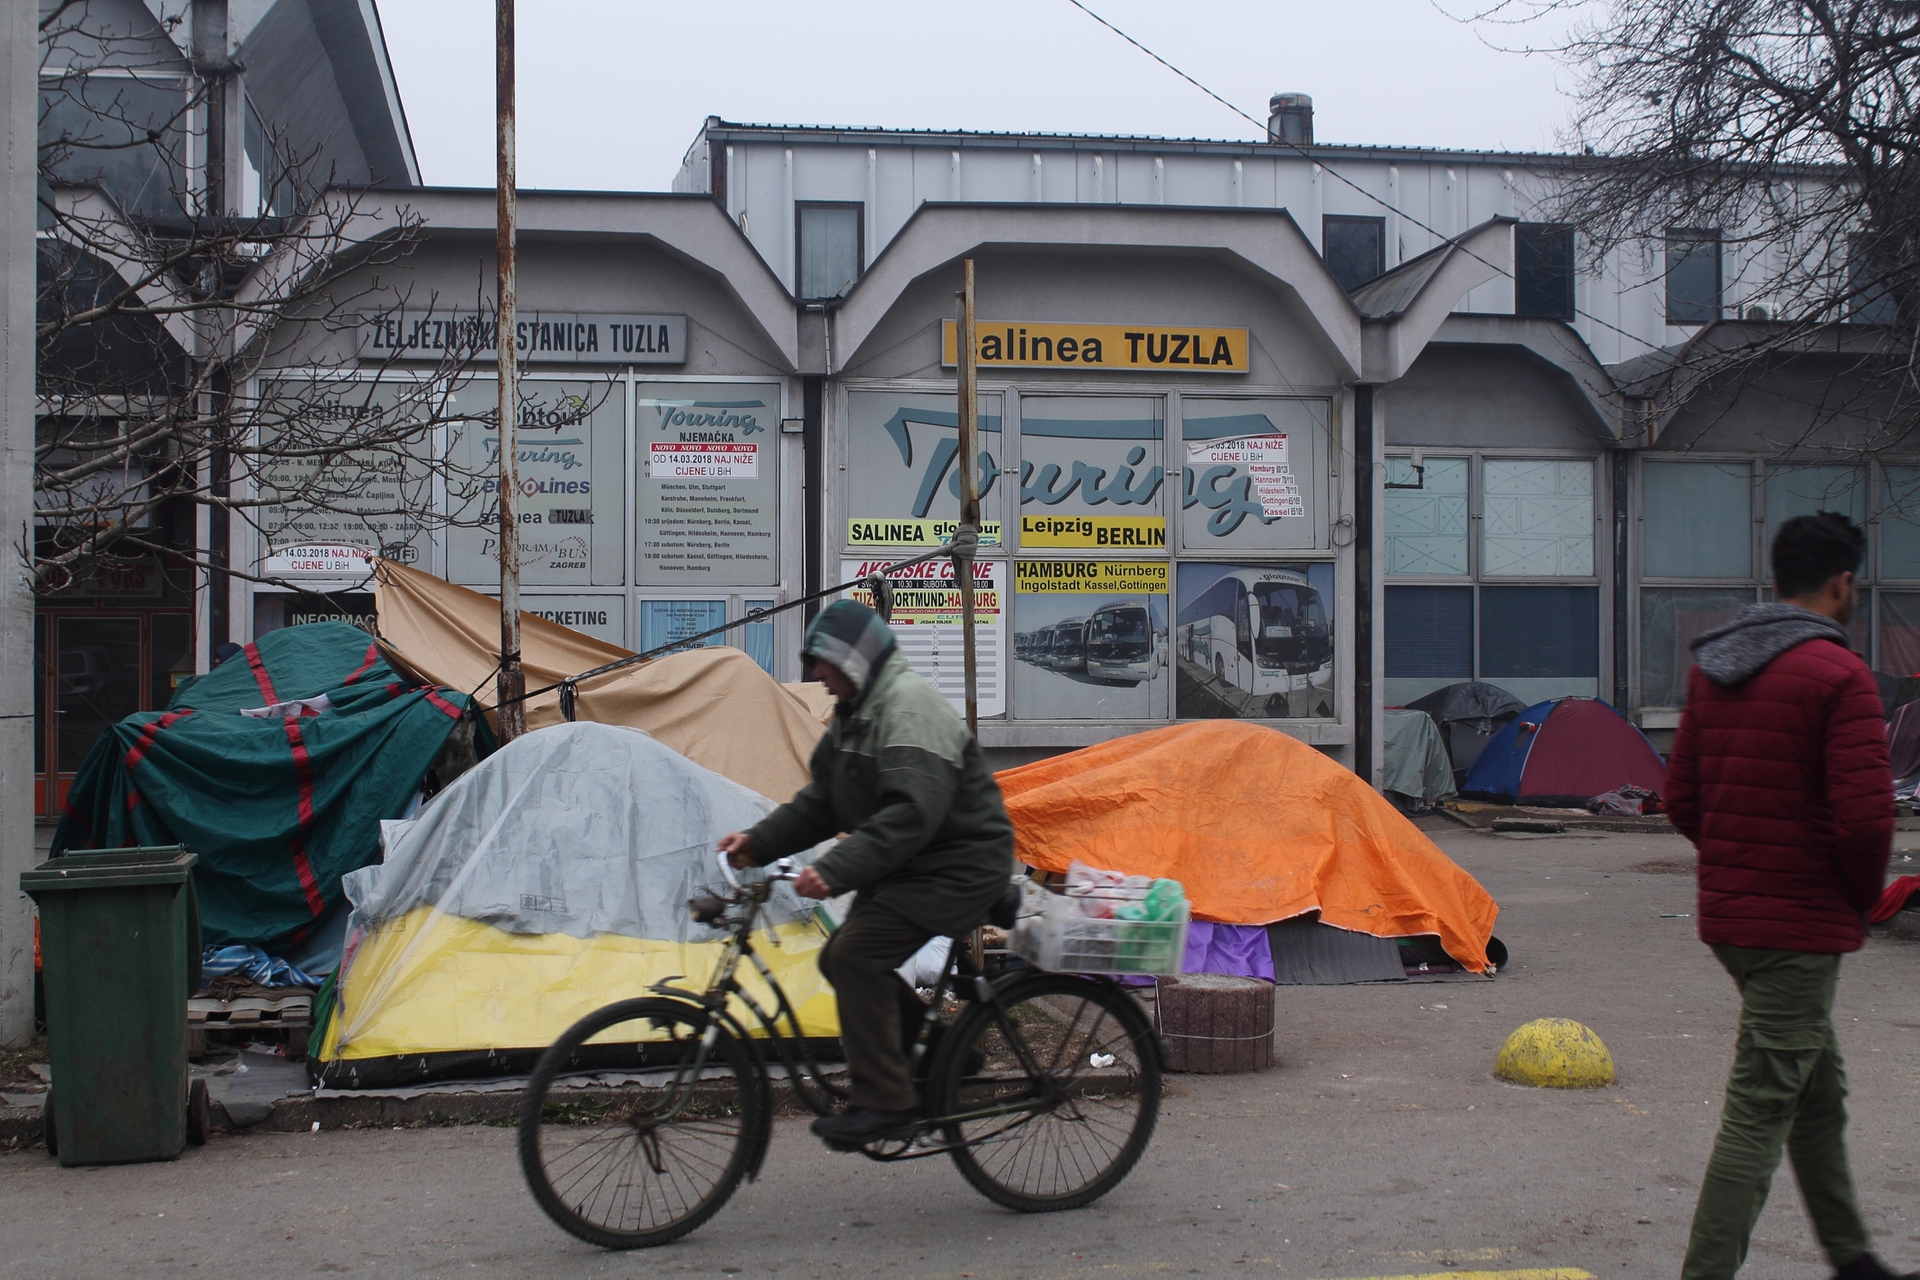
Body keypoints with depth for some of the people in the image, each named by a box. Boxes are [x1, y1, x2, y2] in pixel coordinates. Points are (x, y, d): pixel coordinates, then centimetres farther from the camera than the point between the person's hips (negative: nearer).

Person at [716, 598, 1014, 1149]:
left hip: (960, 864, -10)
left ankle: (883, 1102, -14)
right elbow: (820, 802, 13)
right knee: (842, 959, 5)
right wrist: (759, 841, -2)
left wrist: (836, 870, -39)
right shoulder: (854, 712, 12)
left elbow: (912, 813, -33)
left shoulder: (909, 705, -21)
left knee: (856, 953, -22)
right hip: (906, 864, 11)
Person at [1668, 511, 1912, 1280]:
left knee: (1819, 1092, 22)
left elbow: (1680, 797, 13)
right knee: (1761, 1110, -6)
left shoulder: (1712, 668, 9)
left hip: (1726, 914, 9)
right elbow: (1865, 814, -22)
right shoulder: (1838, 676, -15)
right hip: (1800, 924, -9)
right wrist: (1862, 897, -5)